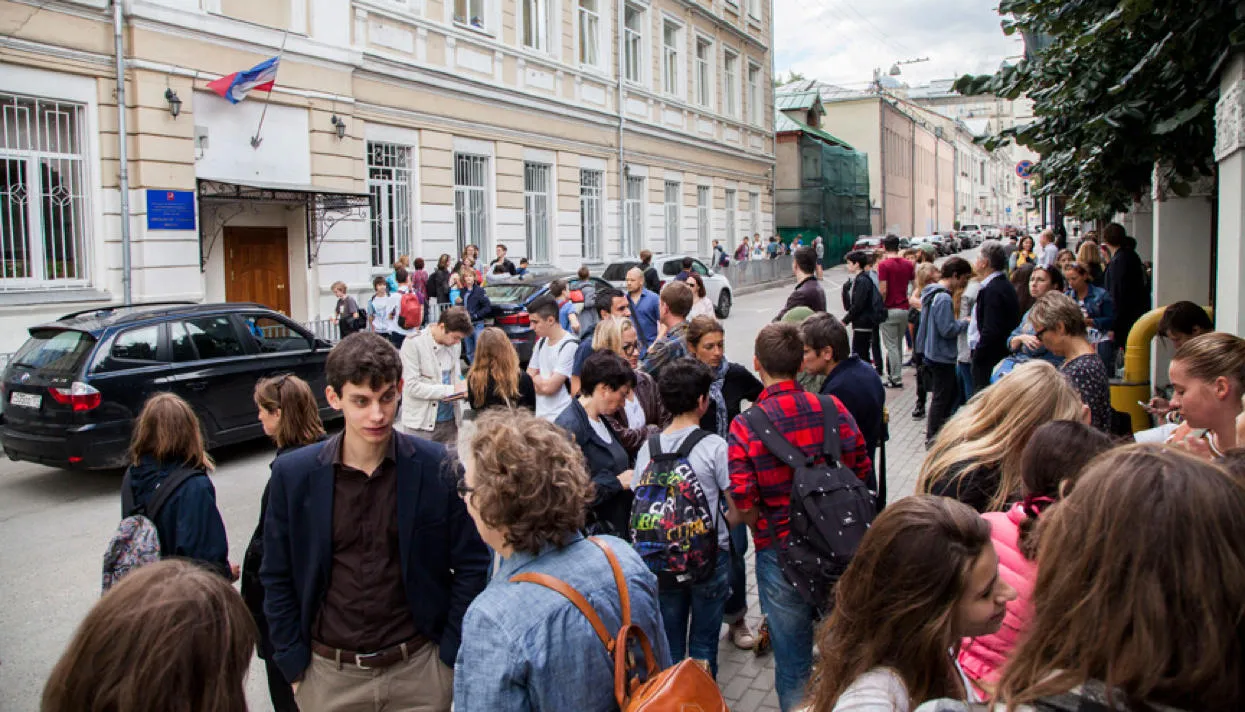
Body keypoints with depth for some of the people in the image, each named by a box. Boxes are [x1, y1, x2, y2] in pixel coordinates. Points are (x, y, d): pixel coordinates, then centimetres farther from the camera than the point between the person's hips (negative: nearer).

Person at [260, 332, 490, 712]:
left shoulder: (440, 467, -10)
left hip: (418, 667, -1)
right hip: (326, 672, 1)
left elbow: (471, 565, -3)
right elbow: (277, 578, 2)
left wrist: (451, 656, -3)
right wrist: (295, 666, 0)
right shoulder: (294, 474, -6)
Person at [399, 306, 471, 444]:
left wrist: (462, 389, -7)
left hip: (449, 421, 5)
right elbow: (412, 386, -16)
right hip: (420, 424, -5)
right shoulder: (413, 343, -12)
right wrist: (452, 390, -17)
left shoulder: (455, 344, 5)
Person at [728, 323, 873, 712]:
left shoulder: (744, 426, -16)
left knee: (793, 657, 14)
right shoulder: (832, 408, -8)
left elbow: (743, 504, -19)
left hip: (780, 552, -2)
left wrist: (767, 530, 1)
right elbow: (862, 471, 0)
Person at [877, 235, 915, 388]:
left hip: (890, 310, -6)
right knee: (898, 345, 16)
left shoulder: (884, 265, -12)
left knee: (892, 346, 0)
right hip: (905, 309, 6)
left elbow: (883, 291, -16)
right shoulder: (908, 264, 7)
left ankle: (896, 379, 0)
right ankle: (895, 375, 23)